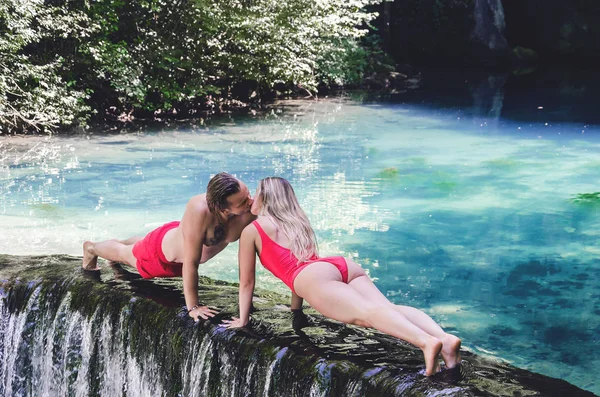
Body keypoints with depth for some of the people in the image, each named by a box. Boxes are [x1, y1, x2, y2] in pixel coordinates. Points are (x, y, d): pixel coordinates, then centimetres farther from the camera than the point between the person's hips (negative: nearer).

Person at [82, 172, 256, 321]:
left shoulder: (249, 210, -37)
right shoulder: (199, 210, -49)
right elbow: (190, 263, -43)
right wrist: (193, 307, -39)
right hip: (162, 250, -5)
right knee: (125, 254, 29)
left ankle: (123, 243, 71)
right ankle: (92, 248, 61)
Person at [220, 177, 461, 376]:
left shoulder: (252, 230, 20)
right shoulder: (298, 222, 38)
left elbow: (247, 282, 23)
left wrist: (243, 319, 35)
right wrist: (295, 309, 58)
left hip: (317, 277, -6)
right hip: (345, 266, 6)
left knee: (367, 313, -28)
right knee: (389, 307, -16)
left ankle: (426, 341, -54)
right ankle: (444, 338, -43)